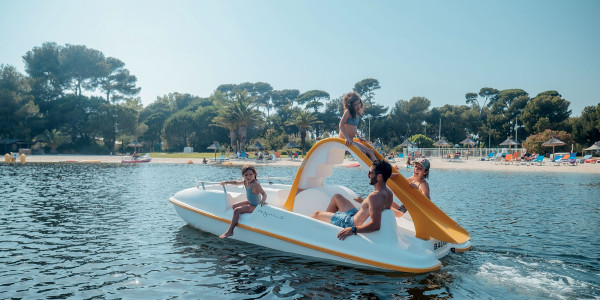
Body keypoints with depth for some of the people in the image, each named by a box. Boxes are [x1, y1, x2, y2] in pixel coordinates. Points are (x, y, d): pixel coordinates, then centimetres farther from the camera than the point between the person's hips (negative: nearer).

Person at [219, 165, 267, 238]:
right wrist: (226, 182, 26)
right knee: (233, 206, 15)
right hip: (250, 202, 10)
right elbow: (237, 182, 19)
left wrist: (263, 200, -53)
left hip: (255, 206, -10)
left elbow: (264, 193, -31)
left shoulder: (255, 184, -27)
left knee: (236, 210, -18)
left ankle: (229, 232, -12)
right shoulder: (245, 182, -1)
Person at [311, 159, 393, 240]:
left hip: (351, 223, -9)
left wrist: (353, 230, -46)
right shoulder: (389, 193, -6)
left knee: (317, 214, 6)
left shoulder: (374, 196, -34)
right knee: (337, 197, 27)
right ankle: (326, 219, 41)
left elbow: (376, 225, -43)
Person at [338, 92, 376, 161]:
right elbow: (341, 125, -19)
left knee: (370, 152, 4)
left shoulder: (357, 114, 17)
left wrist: (358, 137, 26)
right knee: (362, 153, -27)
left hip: (351, 141, 10)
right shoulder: (348, 112, -8)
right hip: (345, 141, -10)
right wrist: (347, 138, -29)